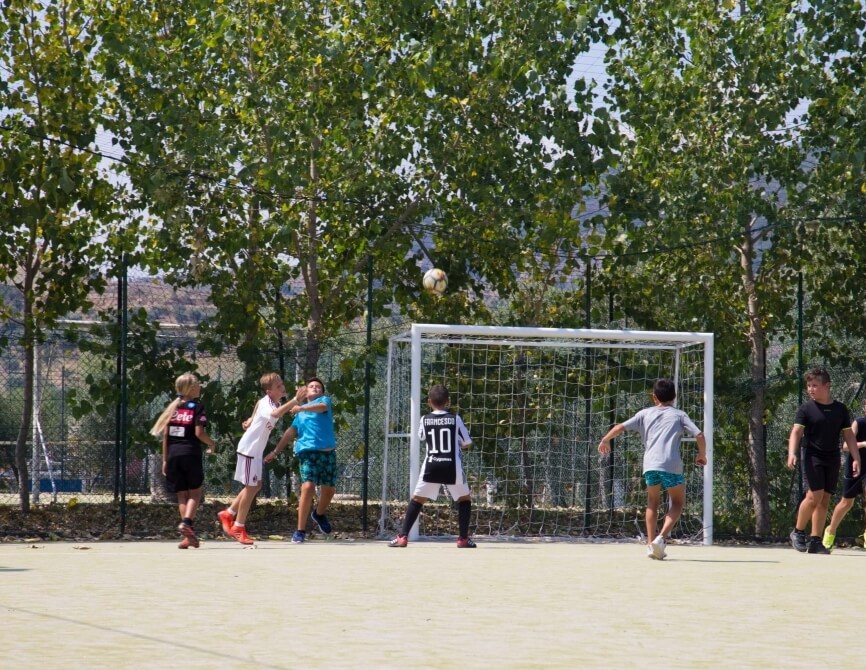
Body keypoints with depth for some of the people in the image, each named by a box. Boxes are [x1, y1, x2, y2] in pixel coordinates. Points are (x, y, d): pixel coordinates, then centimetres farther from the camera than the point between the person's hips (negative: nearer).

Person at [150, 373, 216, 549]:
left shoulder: (173, 407, 12)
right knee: (195, 492, 8)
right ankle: (187, 522, -17)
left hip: (173, 454, 4)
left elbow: (165, 435, 9)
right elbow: (199, 432, -12)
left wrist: (165, 459, 13)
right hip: (191, 453, -4)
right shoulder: (197, 407, -2)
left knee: (182, 494, 9)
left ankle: (187, 535, 1)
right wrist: (211, 444, 7)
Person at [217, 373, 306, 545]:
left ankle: (228, 514, 27)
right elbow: (274, 414, -48)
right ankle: (238, 527, 4)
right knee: (251, 487, -5)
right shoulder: (266, 403, -24)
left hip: (257, 450, 10)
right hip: (249, 448, -10)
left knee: (256, 486, 17)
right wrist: (295, 401, -56)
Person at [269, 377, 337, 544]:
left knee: (329, 489, 5)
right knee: (308, 487, -16)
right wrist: (275, 451, 19)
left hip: (328, 452, 0)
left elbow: (323, 407, -14)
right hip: (308, 452, 0)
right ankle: (300, 531, -14)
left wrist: (302, 408, -29)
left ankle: (319, 514, 38)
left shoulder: (325, 400, 10)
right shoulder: (300, 413, 21)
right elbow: (290, 432, 25)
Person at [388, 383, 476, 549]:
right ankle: (463, 538, 9)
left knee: (417, 499, 11)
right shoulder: (455, 419, -1)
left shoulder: (425, 420, 3)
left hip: (431, 467, 1)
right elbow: (467, 443, 6)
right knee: (465, 499, 17)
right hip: (452, 466, -1)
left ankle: (402, 537, 2)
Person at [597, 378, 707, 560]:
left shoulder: (645, 413, 17)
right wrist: (702, 455, 21)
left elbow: (620, 427, 10)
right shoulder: (679, 415, 14)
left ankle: (651, 543, 10)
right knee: (678, 503, 17)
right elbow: (699, 436, 4)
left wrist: (605, 440, 26)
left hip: (650, 465, 2)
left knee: (653, 503, 22)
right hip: (672, 466, -2)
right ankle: (661, 537, -5)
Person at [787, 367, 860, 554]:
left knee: (825, 500, 2)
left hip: (832, 460, 4)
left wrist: (856, 458, 2)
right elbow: (796, 432, -8)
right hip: (813, 457, -4)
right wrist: (792, 453, -24)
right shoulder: (806, 408, -1)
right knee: (814, 495, -16)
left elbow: (848, 435, 11)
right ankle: (798, 532, 1)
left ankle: (815, 541, 6)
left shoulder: (840, 409, 8)